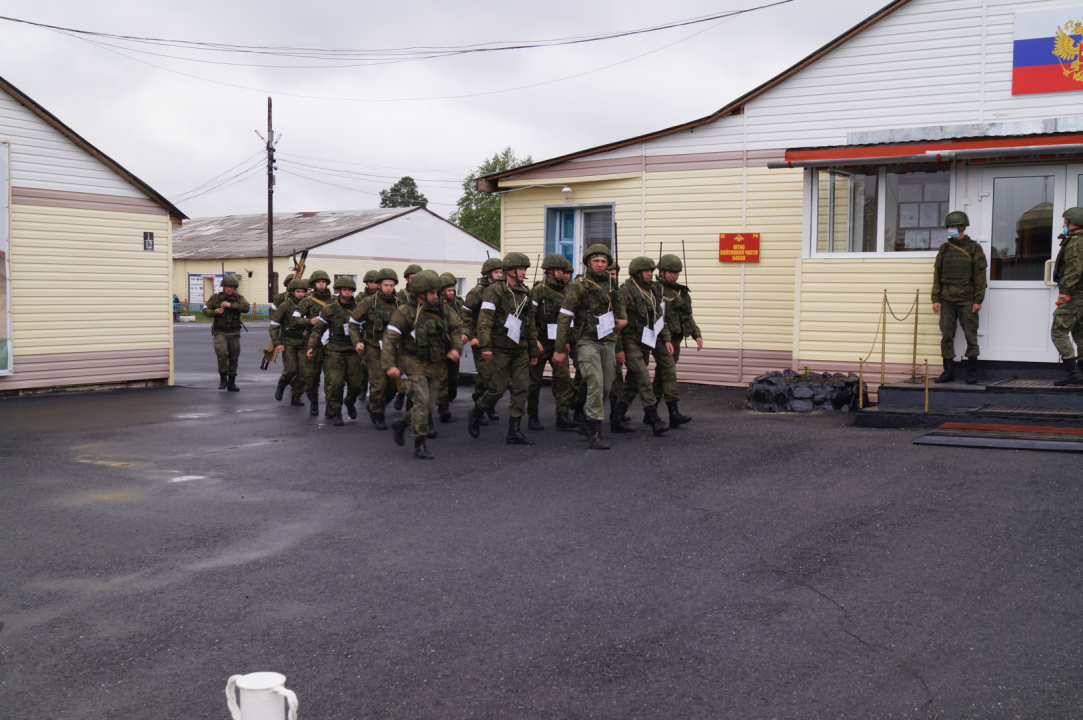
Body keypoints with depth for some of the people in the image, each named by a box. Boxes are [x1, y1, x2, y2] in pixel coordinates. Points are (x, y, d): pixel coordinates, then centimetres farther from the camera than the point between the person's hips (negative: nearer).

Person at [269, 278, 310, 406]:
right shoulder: (285, 305, 0)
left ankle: (296, 397, 9)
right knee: (290, 369, -14)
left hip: (303, 343, 3)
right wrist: (277, 343, -7)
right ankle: (281, 386, 17)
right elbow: (274, 325, 2)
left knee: (303, 371, -5)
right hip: (289, 342, -3)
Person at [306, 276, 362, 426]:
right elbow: (318, 329, 6)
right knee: (335, 383, -13)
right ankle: (336, 413, 3)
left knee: (356, 384, 2)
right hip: (335, 351, -2)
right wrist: (312, 347, -4)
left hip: (353, 352, 2)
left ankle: (350, 402, 35)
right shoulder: (329, 309, 3)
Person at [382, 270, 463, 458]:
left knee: (428, 405, 9)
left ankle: (401, 424, 36)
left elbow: (455, 328, 17)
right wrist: (390, 365, -19)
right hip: (414, 364, -6)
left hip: (435, 365, 6)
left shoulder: (440, 309, 4)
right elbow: (390, 338, -12)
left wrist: (455, 348, -1)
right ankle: (419, 445, -5)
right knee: (422, 402, -16)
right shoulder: (406, 312, -12)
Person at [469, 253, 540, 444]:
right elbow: (484, 320, -15)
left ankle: (514, 432, 1)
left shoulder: (524, 293, 14)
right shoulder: (495, 291, -7)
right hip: (500, 349, -6)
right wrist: (485, 346, -24)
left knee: (521, 388, -2)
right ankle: (476, 414, 23)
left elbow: (531, 325, 20)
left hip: (520, 350, 6)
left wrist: (533, 351, 19)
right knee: (498, 388, -5)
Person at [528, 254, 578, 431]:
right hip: (540, 343, -5)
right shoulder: (539, 290, -8)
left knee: (564, 377, -7)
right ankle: (532, 417, 15)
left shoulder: (566, 292, 10)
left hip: (558, 343, 5)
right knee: (535, 380, 4)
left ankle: (563, 416, -8)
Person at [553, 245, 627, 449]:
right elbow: (564, 317, -8)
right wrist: (559, 349, -10)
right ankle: (595, 434, -13)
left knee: (606, 386, 7)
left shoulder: (611, 286, 13)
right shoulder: (578, 286, -7)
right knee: (596, 383, -17)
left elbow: (619, 309, 31)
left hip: (608, 342, 7)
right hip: (588, 342, -6)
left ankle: (587, 422, 25)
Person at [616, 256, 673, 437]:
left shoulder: (653, 291, 12)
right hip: (632, 342, -8)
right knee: (643, 379, -14)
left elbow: (660, 317, 20)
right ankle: (655, 421, -16)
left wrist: (666, 340, 12)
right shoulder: (626, 291, -11)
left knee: (633, 382, 10)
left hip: (646, 343, 8)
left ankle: (617, 419, 18)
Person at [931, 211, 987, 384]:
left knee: (970, 337, -1)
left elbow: (980, 276, -2)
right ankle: (948, 372, 9)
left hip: (967, 301, -3)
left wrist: (978, 300, -8)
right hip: (947, 300, 3)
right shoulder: (944, 249, 11)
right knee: (946, 337, 3)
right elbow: (937, 275, 10)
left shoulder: (974, 249, 1)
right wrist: (935, 299, 4)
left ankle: (972, 372, 7)